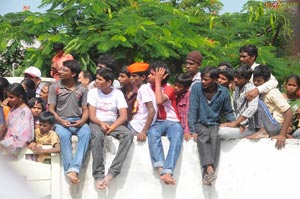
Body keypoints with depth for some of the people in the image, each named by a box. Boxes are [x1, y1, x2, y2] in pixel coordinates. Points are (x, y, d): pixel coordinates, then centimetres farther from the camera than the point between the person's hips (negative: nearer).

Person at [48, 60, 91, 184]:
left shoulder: (82, 89, 11)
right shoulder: (55, 87, 6)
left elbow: (85, 110, 9)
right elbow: (51, 109, 3)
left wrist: (82, 121, -13)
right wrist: (61, 121, -15)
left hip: (78, 121, 1)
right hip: (61, 121, -1)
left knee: (86, 132, -34)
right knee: (64, 135, -37)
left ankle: (74, 168, -43)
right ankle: (69, 169, -39)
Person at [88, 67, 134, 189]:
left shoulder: (117, 93, 4)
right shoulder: (93, 92, 3)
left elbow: (123, 116, -3)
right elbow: (92, 115, -3)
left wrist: (112, 127, -20)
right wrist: (101, 124, -23)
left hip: (113, 123, 2)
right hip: (97, 123, -2)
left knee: (129, 134, -31)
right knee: (97, 135, -39)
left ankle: (112, 173, -38)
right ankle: (98, 175, -39)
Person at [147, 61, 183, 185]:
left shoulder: (169, 88, 2)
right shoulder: (150, 87, 14)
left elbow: (159, 101, -18)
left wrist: (158, 81, -11)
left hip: (172, 122, -2)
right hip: (157, 122, 2)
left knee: (177, 136, -36)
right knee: (153, 132, -35)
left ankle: (167, 172, -51)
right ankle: (161, 169, -47)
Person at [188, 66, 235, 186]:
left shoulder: (223, 92, 0)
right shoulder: (197, 88, -6)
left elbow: (228, 112, 12)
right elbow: (192, 110, -8)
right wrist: (193, 131, -16)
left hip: (215, 124, 1)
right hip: (199, 123, -1)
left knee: (214, 135, -33)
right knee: (204, 134, -35)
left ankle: (207, 175, -43)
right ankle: (209, 168, -51)